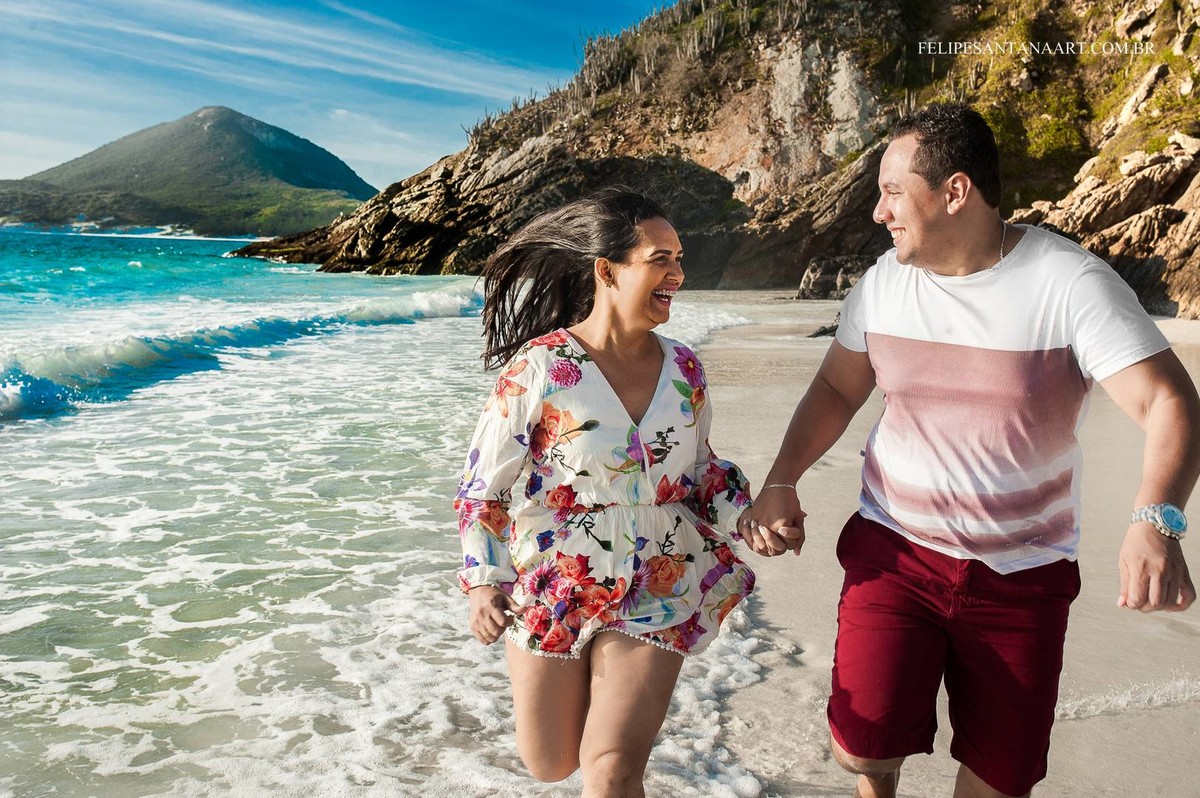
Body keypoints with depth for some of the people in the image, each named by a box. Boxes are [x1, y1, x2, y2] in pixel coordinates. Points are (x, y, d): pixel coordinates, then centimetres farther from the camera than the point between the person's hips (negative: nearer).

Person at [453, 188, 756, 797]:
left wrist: (748, 514, -7)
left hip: (656, 591, 2)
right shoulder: (541, 367, -16)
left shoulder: (683, 370, -3)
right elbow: (482, 486, -9)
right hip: (551, 588, -1)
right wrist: (483, 581, -18)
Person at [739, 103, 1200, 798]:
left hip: (1024, 575, -1)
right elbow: (837, 389, 6)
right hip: (894, 551, 2)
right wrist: (781, 481, -8)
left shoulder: (1071, 283, -14)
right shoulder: (884, 281, -2)